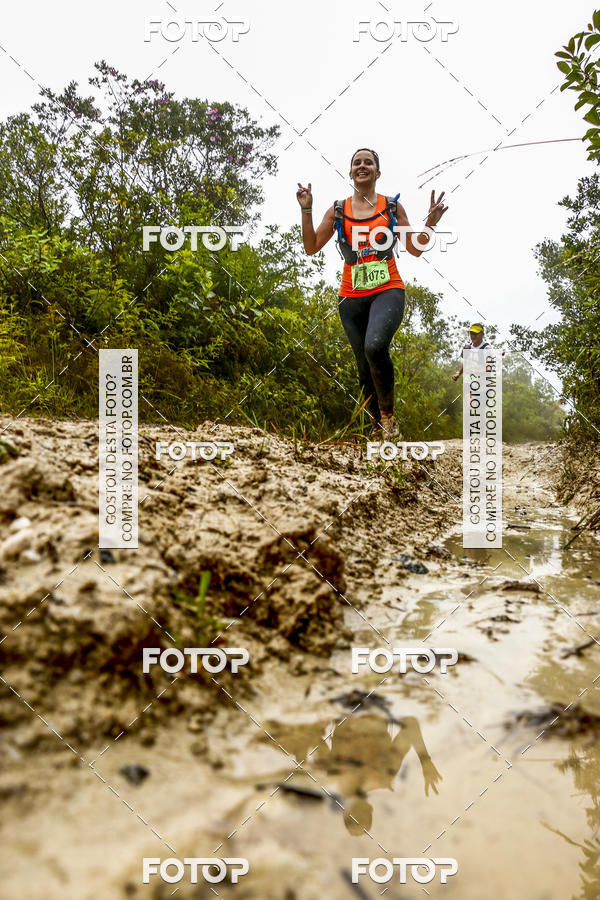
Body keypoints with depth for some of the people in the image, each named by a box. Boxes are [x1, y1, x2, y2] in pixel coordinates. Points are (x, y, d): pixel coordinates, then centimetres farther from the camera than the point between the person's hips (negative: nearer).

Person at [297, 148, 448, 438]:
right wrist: (306, 210, -1)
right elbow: (311, 248, 7)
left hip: (388, 291, -2)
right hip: (352, 297, 3)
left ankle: (388, 410, -9)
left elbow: (415, 249, 10)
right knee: (364, 367, 4)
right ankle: (378, 423, 24)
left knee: (374, 346, -31)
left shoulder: (392, 207, 9)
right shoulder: (338, 211, 11)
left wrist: (431, 222, -5)